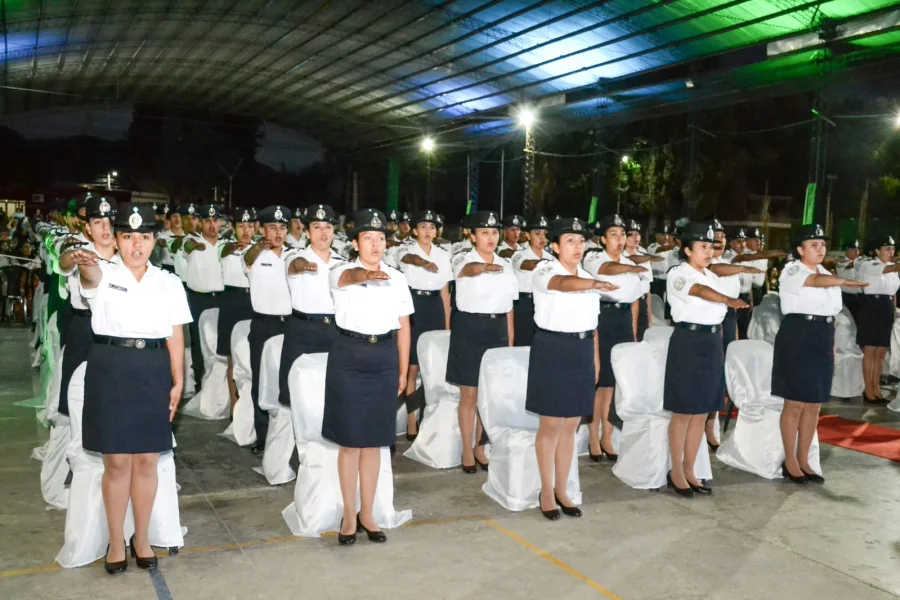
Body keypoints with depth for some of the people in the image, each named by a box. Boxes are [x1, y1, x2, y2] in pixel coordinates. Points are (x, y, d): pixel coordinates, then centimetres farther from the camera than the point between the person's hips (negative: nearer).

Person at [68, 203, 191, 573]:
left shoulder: (169, 283, 7)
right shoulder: (104, 275, 0)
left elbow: (175, 338, 6)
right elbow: (91, 276, -27)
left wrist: (178, 382, 0)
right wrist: (85, 263, -50)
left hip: (153, 372, 2)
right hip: (110, 369, -2)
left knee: (146, 460, 9)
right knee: (116, 461, 4)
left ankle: (141, 538, 26)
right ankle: (116, 541, 23)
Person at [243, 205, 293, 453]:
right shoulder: (256, 254, -3)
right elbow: (247, 259, -25)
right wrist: (261, 245, -44)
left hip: (289, 323, 2)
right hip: (263, 325, -2)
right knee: (261, 380, 5)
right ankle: (262, 435, 15)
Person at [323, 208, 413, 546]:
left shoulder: (397, 278, 7)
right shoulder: (342, 273, 0)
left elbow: (403, 326, 10)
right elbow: (348, 277, -23)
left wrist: (403, 370, 9)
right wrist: (365, 274, -39)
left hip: (384, 358, 3)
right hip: (348, 357, -3)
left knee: (373, 441, 10)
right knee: (350, 440, 4)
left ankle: (367, 514, 24)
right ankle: (349, 516, 19)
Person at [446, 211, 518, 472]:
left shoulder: (505, 265, 9)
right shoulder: (463, 258, -7)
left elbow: (509, 305, 12)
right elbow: (469, 269, -33)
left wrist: (510, 340, 9)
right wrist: (485, 267, -56)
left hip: (497, 330, 5)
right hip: (469, 329, -4)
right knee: (469, 394, 3)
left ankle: (480, 447, 26)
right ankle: (467, 450, 17)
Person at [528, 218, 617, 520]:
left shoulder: (587, 277, 12)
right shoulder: (545, 270, -9)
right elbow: (563, 283, -34)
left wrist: (596, 358, 15)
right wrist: (595, 284, -52)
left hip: (581, 353, 6)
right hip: (552, 351, -6)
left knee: (570, 426, 11)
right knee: (551, 425, 2)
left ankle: (561, 490, 24)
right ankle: (546, 491, 17)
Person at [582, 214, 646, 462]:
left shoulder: (630, 264, 15)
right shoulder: (594, 258, -4)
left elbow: (634, 300, 17)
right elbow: (608, 269, -29)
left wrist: (634, 332, 13)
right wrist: (631, 269, -48)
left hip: (623, 321, 6)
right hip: (601, 319, -5)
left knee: (617, 380, 6)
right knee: (599, 380, -3)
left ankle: (607, 436, 17)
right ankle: (594, 438, 8)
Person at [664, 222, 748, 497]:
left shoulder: (712, 276, 15)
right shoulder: (678, 274, -9)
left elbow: (716, 314, 17)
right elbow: (701, 291, -30)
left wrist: (718, 345, 13)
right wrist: (730, 301, -46)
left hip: (712, 343, 7)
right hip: (688, 342, -7)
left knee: (702, 412, 10)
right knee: (683, 412, -1)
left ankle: (689, 471, 20)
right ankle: (676, 472, 11)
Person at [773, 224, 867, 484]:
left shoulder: (826, 274, 16)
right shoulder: (791, 271, -6)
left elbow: (829, 311, 16)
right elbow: (816, 281, -28)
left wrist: (831, 345, 12)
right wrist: (846, 281, -42)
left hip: (822, 340, 7)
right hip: (797, 337, -7)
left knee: (814, 405, 9)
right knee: (795, 403, -3)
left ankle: (803, 461, 18)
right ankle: (790, 462, 8)